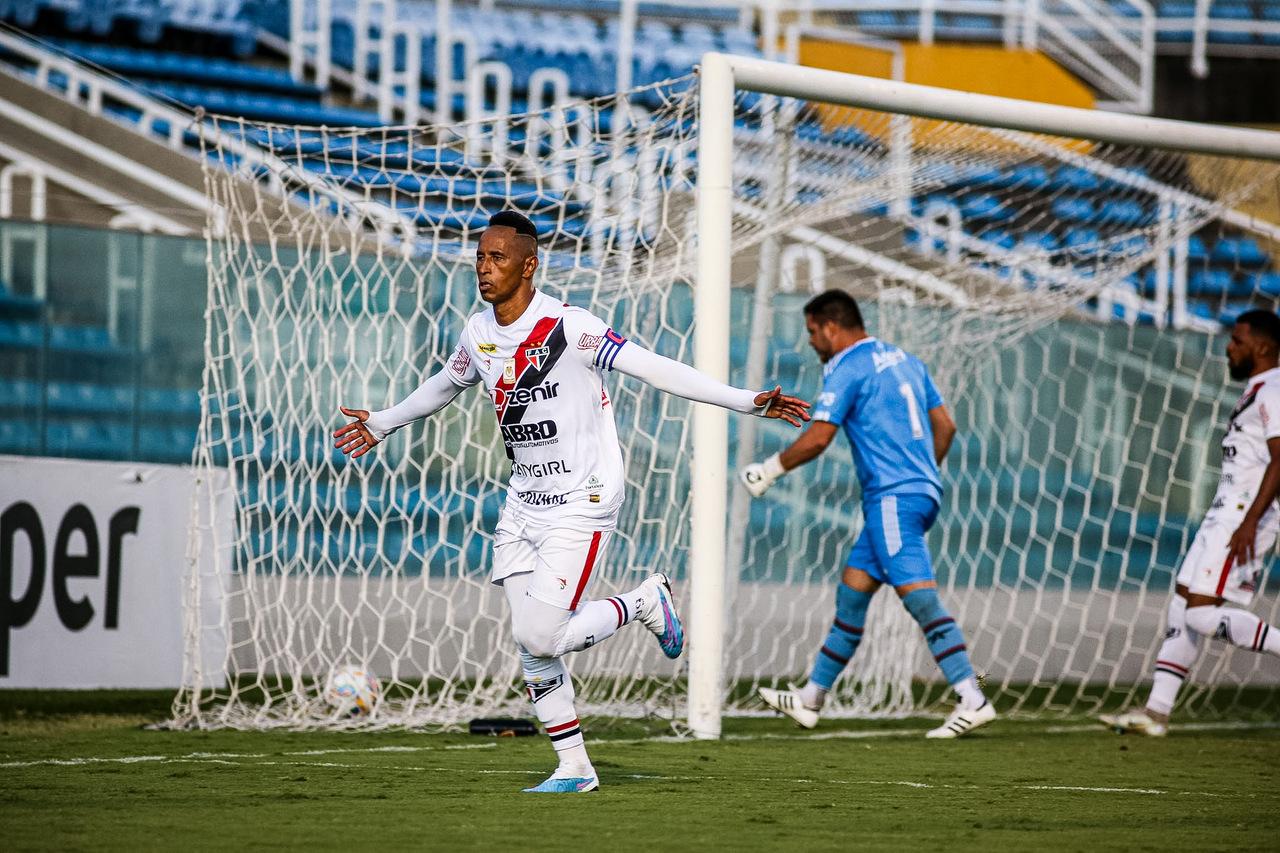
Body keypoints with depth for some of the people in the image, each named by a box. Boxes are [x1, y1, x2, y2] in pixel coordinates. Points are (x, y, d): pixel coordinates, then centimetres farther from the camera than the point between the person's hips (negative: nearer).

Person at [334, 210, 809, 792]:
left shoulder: (568, 327, -18)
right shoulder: (479, 334, 4)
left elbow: (654, 369, -20)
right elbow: (445, 385, 26)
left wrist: (748, 401, -26)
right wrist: (383, 423, 39)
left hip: (581, 505, -7)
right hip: (523, 505, 7)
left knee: (541, 639, -16)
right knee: (531, 646, 2)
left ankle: (644, 602, 9)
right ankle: (574, 768, 15)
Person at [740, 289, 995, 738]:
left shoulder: (847, 369, -7)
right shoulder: (904, 360, 18)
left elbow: (817, 438, -12)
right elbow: (945, 425, 18)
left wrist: (769, 469, 1)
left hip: (892, 497, -10)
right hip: (922, 490, 10)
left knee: (919, 595, -15)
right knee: (851, 592, 13)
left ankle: (973, 701, -23)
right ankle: (810, 700, 18)